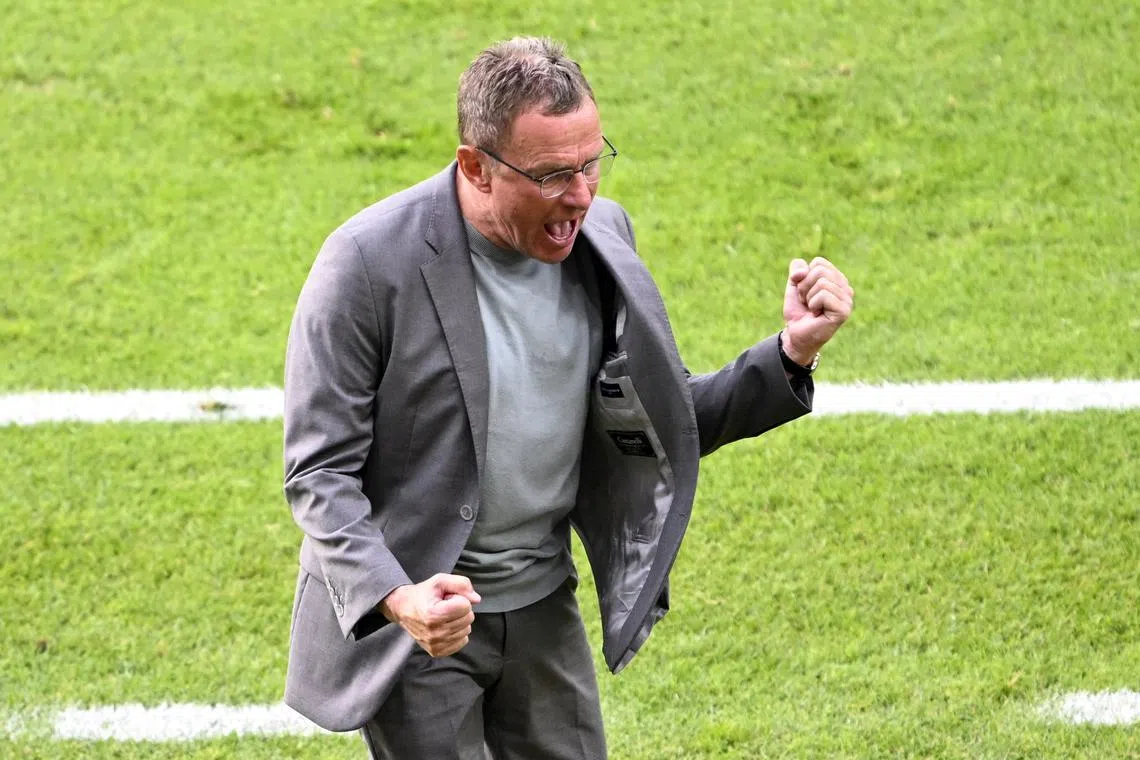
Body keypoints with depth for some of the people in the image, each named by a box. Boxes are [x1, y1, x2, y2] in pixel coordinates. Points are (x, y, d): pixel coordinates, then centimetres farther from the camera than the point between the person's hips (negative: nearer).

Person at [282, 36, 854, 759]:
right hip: (411, 615, -5)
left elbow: (674, 422, 4)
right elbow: (319, 471, -16)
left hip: (544, 610, 5)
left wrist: (793, 352, -12)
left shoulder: (600, 236, -3)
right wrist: (396, 597, -32)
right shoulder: (370, 263, -20)